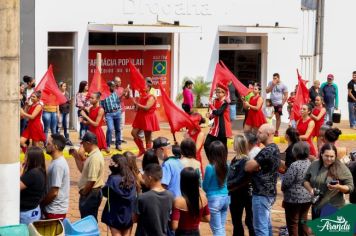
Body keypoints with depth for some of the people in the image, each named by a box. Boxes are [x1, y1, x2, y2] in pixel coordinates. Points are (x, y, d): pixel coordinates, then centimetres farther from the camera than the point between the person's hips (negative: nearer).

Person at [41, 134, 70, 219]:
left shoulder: (58, 165, -21)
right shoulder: (58, 162, 10)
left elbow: (54, 192, -22)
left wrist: (41, 203, -9)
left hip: (55, 211, -9)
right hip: (56, 209, 9)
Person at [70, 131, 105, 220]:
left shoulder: (95, 158, -21)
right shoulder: (93, 155, 11)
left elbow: (92, 181, -25)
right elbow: (83, 170, 21)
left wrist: (83, 193, -14)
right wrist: (76, 157, 13)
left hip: (90, 193, -10)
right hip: (92, 193, 10)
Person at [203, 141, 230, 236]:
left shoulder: (210, 167, -16)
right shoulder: (226, 165, 1)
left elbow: (205, 186, -6)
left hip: (214, 199, -6)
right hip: (225, 197, 6)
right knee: (222, 228, 16)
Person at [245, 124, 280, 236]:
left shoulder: (267, 151, -20)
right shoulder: (275, 148, 12)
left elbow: (247, 167, -17)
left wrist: (250, 161, 2)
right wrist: (255, 166, 0)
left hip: (261, 194, -10)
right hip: (269, 192, 10)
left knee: (260, 227, -6)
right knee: (266, 225, 16)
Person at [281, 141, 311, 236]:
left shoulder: (295, 165, -20)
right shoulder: (310, 164, 2)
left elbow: (286, 182, -17)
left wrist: (284, 189, 3)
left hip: (294, 198, -7)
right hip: (307, 197, 7)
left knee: (292, 223, 4)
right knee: (303, 221, 18)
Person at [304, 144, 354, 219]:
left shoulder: (342, 168, -9)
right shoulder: (314, 165, 2)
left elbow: (350, 187, -7)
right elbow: (306, 180, 14)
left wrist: (339, 187, -26)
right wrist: (310, 189, -6)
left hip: (334, 208, -4)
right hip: (316, 207, 4)